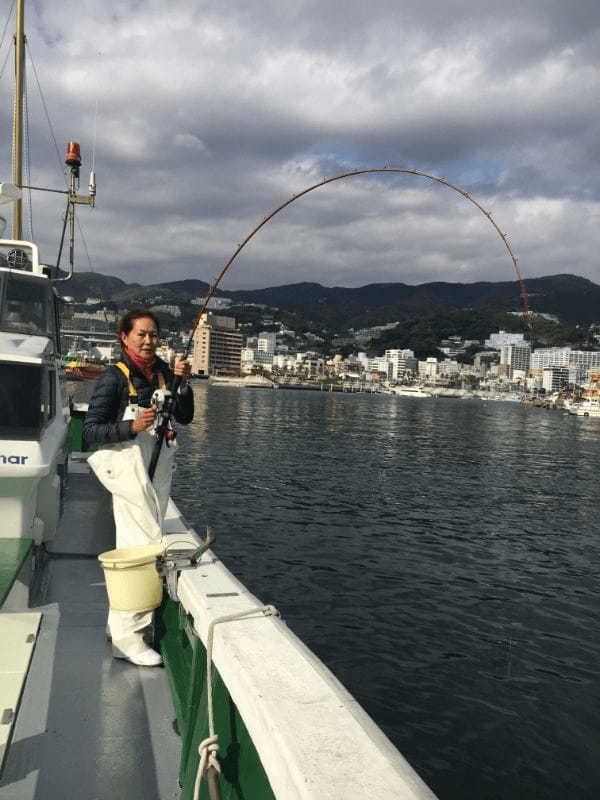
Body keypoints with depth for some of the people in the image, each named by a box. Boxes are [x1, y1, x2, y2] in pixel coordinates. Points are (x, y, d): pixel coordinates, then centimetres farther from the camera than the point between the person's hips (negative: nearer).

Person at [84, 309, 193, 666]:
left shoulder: (163, 372, 11)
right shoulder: (116, 376, -9)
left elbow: (186, 417, 8)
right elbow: (91, 429, -12)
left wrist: (183, 383, -6)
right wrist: (132, 426, -25)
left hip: (160, 467, 7)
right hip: (131, 467, -7)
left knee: (136, 544, 12)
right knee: (145, 545, -11)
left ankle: (120, 624, 25)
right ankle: (128, 636, -1)